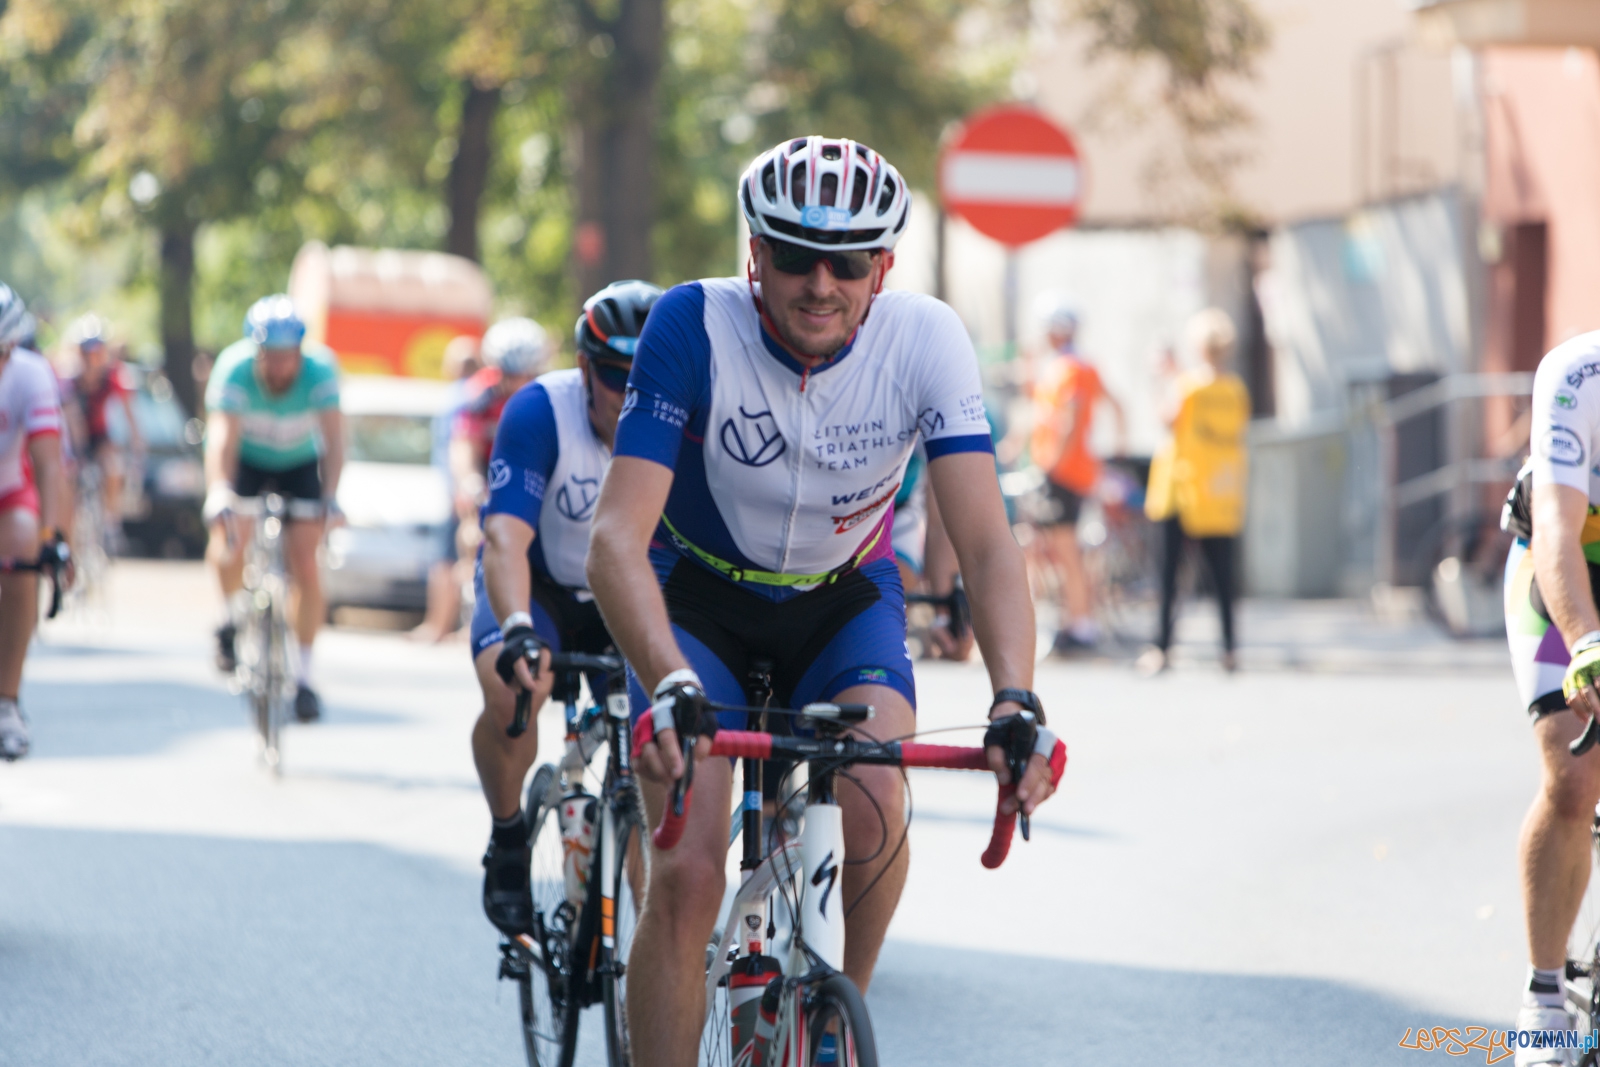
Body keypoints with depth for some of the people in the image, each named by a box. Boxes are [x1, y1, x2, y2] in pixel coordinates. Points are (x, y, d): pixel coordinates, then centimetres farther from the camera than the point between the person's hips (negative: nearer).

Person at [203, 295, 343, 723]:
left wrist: (330, 497, -50)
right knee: (231, 537, -27)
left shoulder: (319, 370, -29)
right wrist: (218, 495, -56)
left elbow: (334, 438, -36)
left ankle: (303, 676, 0)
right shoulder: (234, 369, -32)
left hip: (300, 464, 1)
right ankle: (233, 619, 2)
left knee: (305, 565, -11)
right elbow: (222, 437, -41)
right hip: (247, 461, 0)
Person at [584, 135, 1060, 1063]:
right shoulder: (695, 327, -29)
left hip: (844, 598, 1)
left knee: (875, 805, -26)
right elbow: (617, 540, -35)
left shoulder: (927, 341, -24)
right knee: (686, 877, -16)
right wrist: (669, 685, -52)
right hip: (701, 593, -1)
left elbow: (986, 541, -29)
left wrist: (1016, 699, -46)